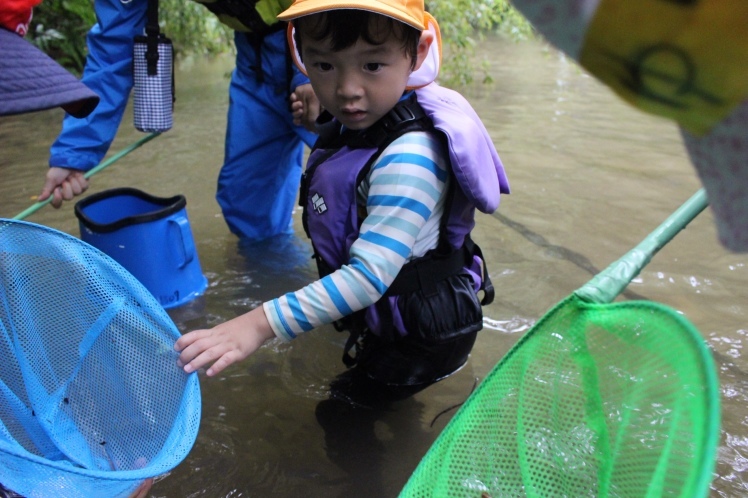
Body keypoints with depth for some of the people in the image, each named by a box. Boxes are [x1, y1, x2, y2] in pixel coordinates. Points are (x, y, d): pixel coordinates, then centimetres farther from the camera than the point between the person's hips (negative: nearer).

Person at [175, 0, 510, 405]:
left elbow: (369, 277, -39)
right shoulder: (354, 121, -8)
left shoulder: (408, 158, -36)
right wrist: (317, 117, 6)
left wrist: (260, 324, -42)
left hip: (422, 335, -9)